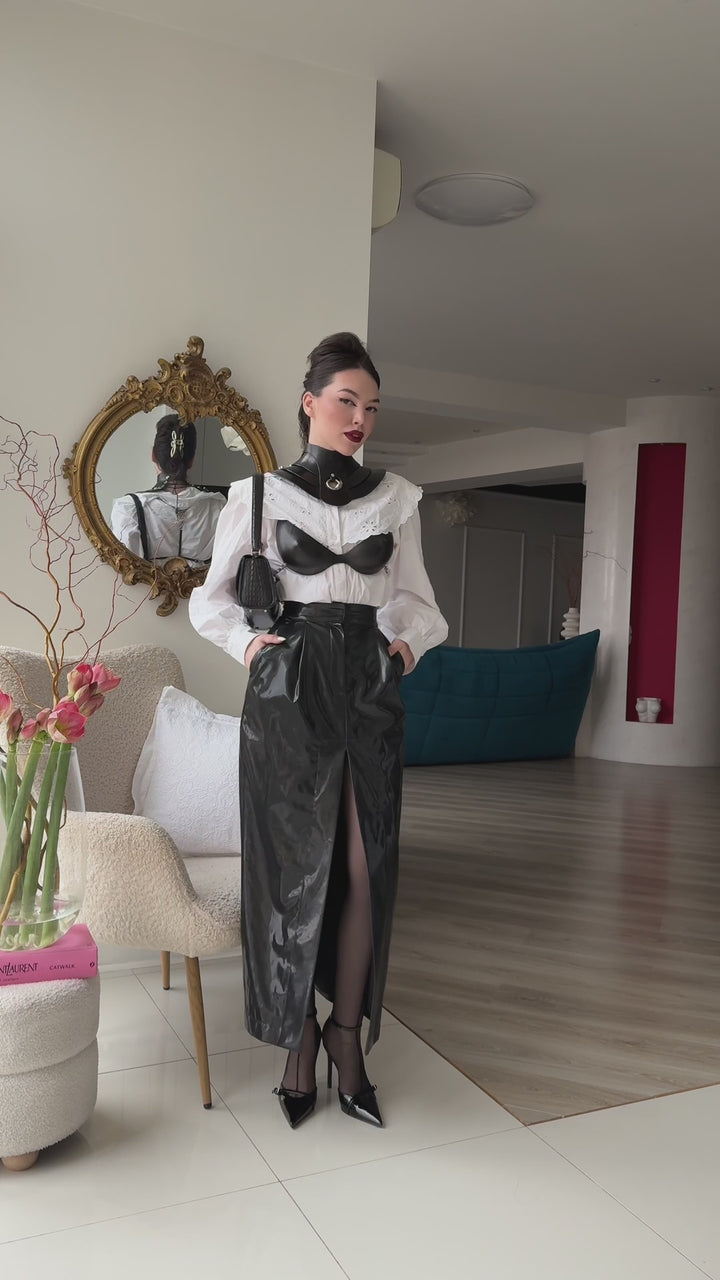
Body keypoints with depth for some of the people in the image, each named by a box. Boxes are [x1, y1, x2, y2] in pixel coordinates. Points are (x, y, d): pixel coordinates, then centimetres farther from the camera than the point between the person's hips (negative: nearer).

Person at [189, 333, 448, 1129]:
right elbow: (212, 597, 11)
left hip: (370, 685, 2)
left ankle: (347, 1032, 17)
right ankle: (299, 1036, 17)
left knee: (366, 867, -1)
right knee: (294, 865, 0)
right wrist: (246, 643, -5)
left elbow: (417, 598, 18)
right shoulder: (259, 494, 4)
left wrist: (408, 640, 0)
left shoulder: (396, 498, 10)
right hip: (290, 686, -2)